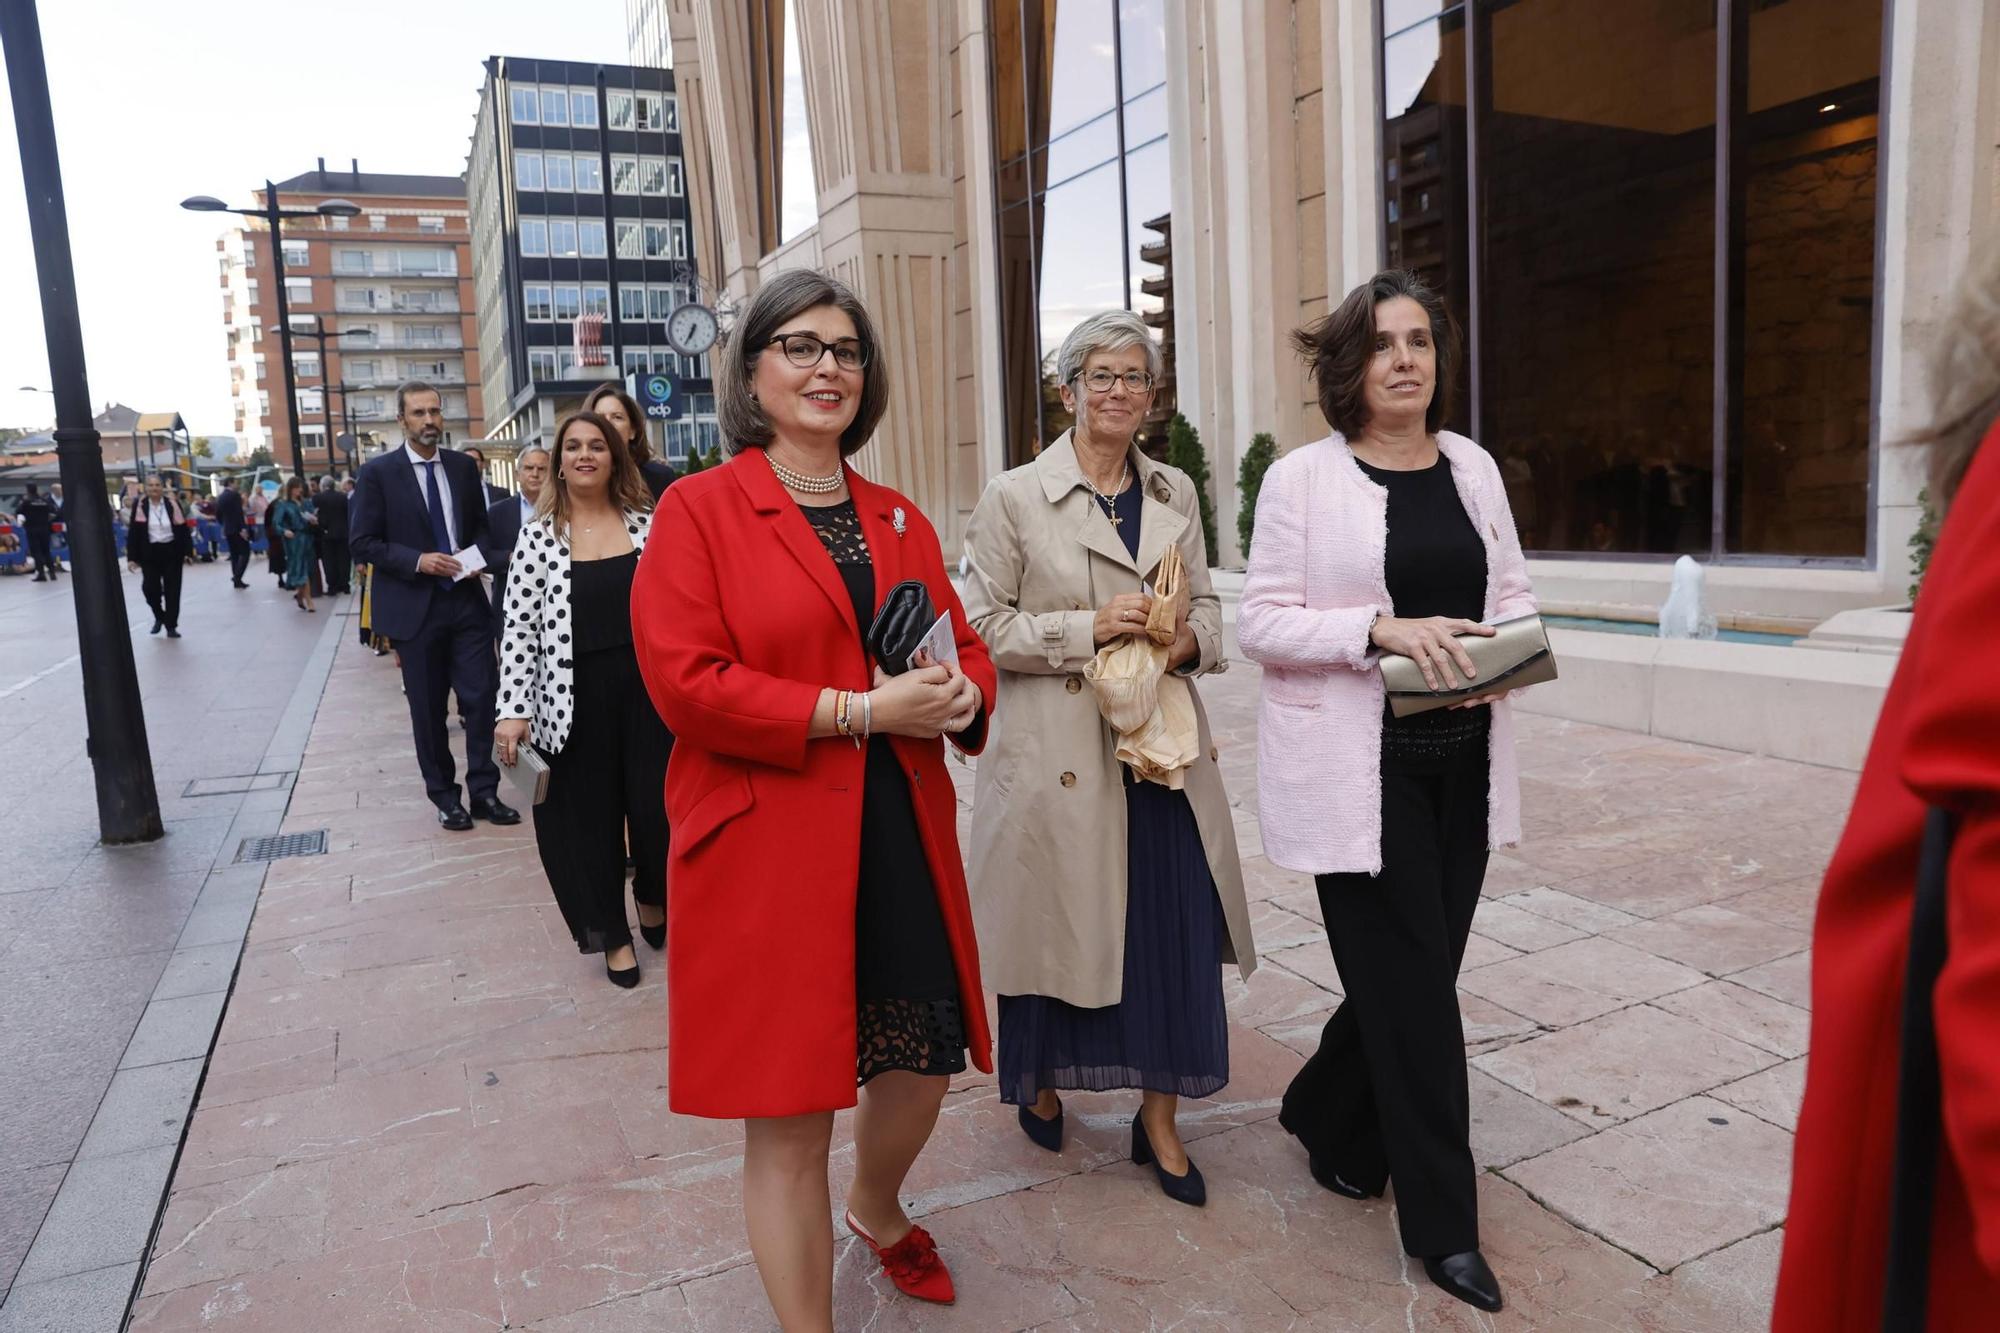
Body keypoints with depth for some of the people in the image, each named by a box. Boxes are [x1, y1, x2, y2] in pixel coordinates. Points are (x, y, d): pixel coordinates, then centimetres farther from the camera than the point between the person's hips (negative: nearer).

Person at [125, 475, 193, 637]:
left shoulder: (172, 503, 2)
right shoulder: (139, 505, 0)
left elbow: (183, 529, 2)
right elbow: (133, 533, -1)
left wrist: (188, 551, -6)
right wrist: (132, 557, -6)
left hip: (172, 552, 0)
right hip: (149, 554, 0)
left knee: (172, 590, 1)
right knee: (150, 588, -5)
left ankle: (171, 626, 10)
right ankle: (159, 616, 24)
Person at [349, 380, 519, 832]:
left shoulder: (464, 466, 7)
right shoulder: (377, 472, -4)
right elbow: (362, 543, -5)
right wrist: (417, 561, -18)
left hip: (467, 600, 3)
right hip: (414, 606, -2)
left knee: (481, 697, 0)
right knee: (428, 708, 7)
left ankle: (484, 791, 12)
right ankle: (444, 796, 20)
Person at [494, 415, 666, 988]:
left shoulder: (647, 522, 3)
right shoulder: (539, 536, 0)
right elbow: (519, 628, -3)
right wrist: (513, 708, -10)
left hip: (648, 688, 1)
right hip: (575, 699, -1)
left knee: (658, 805, 6)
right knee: (589, 813, 9)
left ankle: (653, 898, 37)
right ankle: (611, 932, 28)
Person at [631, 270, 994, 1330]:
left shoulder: (899, 520, 12)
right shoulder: (698, 509, -4)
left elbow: (965, 646, 17)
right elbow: (684, 682, -14)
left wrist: (961, 696, -8)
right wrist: (858, 709, -18)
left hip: (904, 839, 6)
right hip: (769, 853, -5)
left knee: (924, 1062, 17)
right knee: (789, 1115, 5)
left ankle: (875, 1208, 52)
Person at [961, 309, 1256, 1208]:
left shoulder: (1176, 493, 11)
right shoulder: (1015, 497, -3)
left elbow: (1207, 604, 17)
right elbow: (983, 624, -6)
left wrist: (1190, 640, -6)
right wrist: (1088, 629, -16)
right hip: (1060, 753, -3)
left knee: (1175, 929, 4)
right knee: (1060, 925, 9)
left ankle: (1158, 1119, 22)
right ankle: (1040, 1081, 37)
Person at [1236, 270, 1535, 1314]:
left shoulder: (1472, 467, 10)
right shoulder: (1302, 480, -5)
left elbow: (1514, 592, 16)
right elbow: (1262, 621, -8)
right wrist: (1383, 629, -21)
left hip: (1461, 765, 6)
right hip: (1360, 770, -5)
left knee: (1413, 975, 13)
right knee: (1414, 989, 0)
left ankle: (1326, 1115, 41)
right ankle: (1443, 1223, 17)